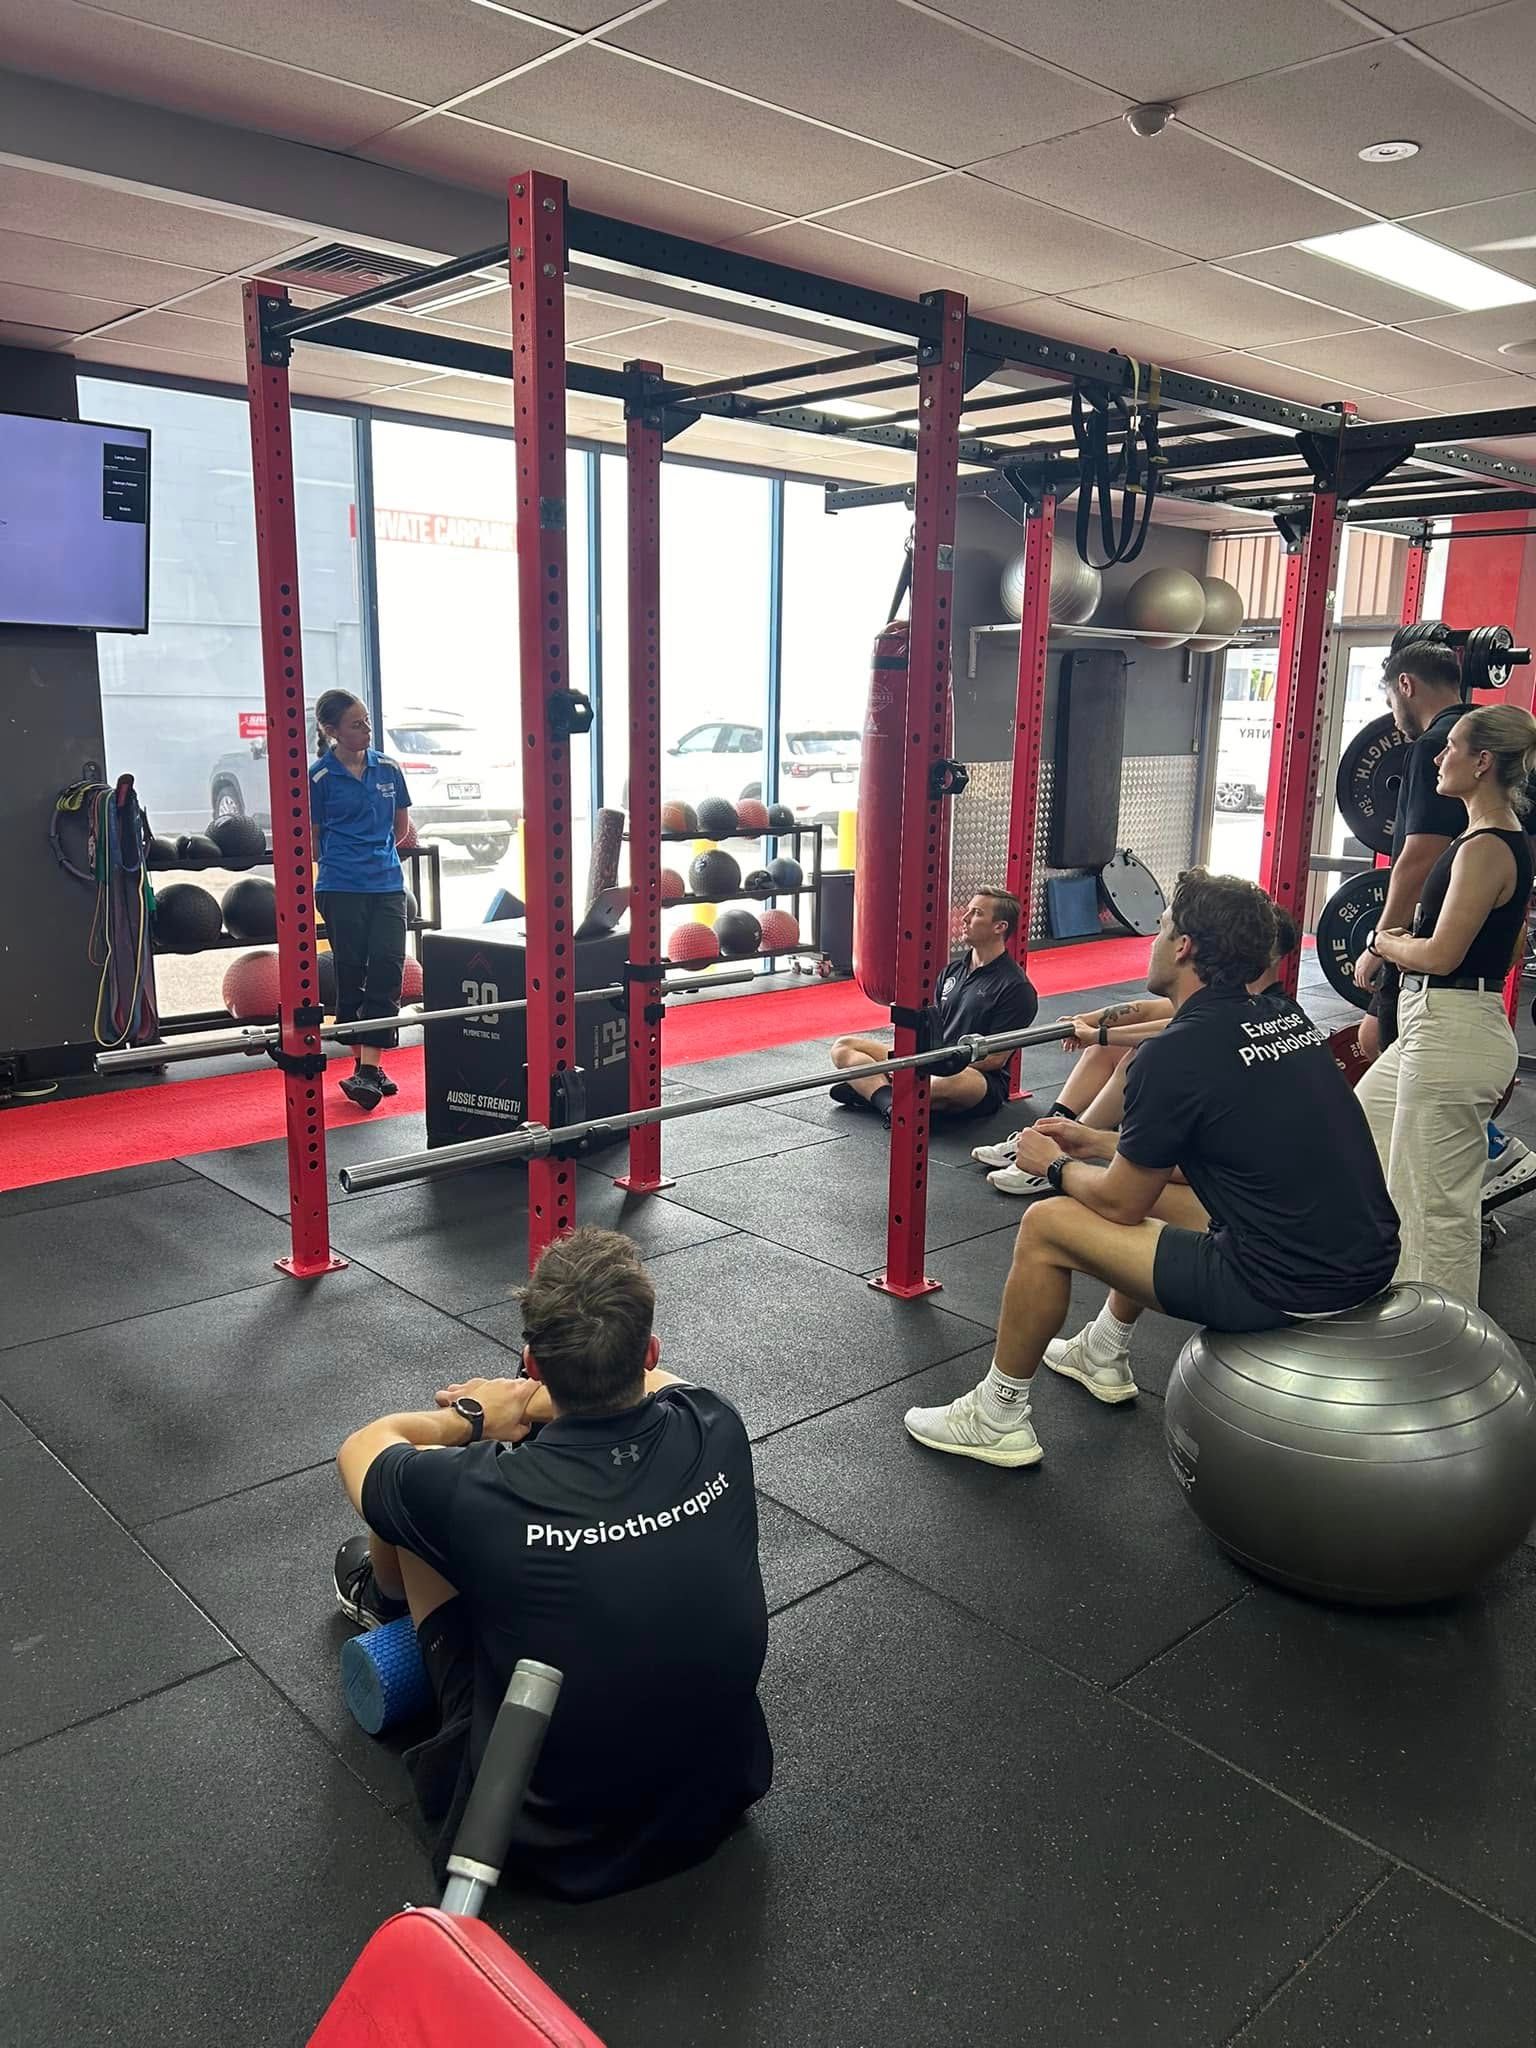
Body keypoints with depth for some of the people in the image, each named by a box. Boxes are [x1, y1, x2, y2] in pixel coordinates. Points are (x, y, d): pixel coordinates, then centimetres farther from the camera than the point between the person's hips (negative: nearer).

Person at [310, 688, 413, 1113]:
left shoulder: (388, 768, 6)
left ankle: (369, 1068, -6)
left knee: (387, 970, -8)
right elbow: (312, 838, 4)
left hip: (387, 883, 3)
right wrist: (343, 859, 9)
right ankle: (364, 1066, 14)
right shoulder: (319, 777, -4)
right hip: (341, 889, -3)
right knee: (351, 977, 3)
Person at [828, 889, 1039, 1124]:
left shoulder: (1016, 987, -9)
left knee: (948, 1081, -45)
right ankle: (889, 1102, -30)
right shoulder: (953, 969, 14)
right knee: (843, 1047, -3)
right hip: (933, 1063, 8)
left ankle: (869, 1089, -23)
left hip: (983, 1080, -8)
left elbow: (996, 1058, -13)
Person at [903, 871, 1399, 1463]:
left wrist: (1056, 1166, 14)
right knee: (1156, 1186, 30)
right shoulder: (1282, 1016, 10)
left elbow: (1122, 1203, -6)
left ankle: (997, 1418, 18)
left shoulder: (1175, 1054, -16)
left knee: (1046, 1226, 2)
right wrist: (1096, 1144, 25)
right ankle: (1104, 1356, 47)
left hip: (1288, 1287, -9)